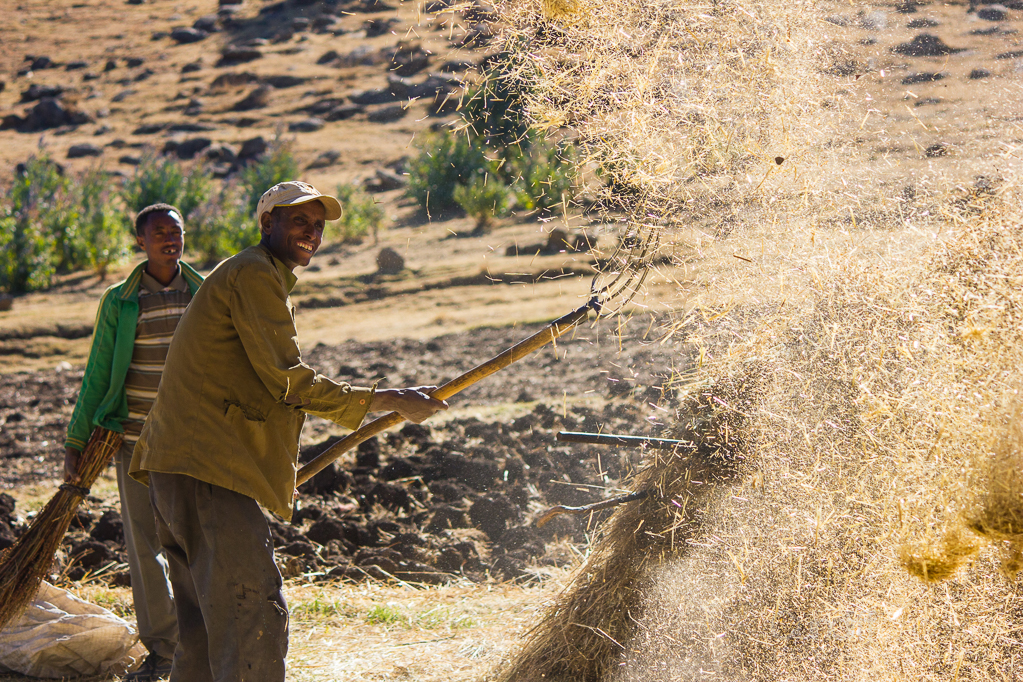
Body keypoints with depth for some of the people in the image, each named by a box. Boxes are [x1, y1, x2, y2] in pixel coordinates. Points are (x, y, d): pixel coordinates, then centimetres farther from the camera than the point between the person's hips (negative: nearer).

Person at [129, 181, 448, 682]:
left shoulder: (254, 276, 26)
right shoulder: (254, 274, -8)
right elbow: (289, 381, -14)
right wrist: (389, 401, -10)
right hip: (207, 471, -11)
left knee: (207, 627, 14)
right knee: (254, 620, -17)